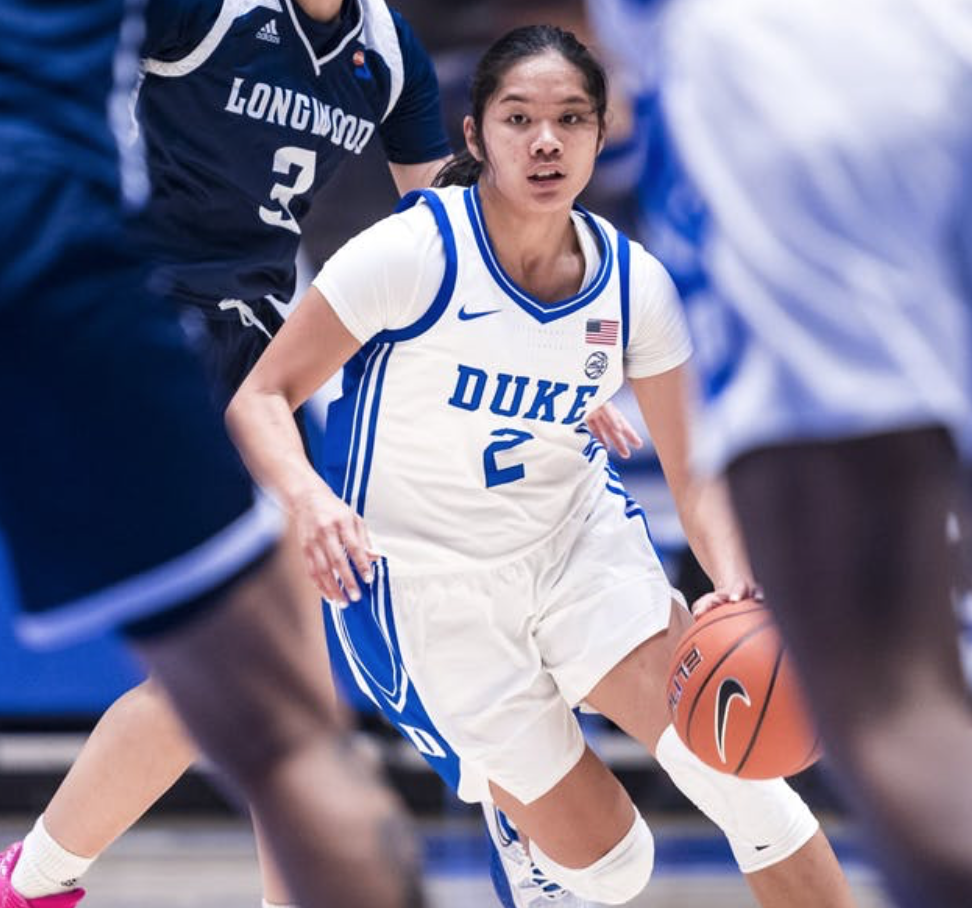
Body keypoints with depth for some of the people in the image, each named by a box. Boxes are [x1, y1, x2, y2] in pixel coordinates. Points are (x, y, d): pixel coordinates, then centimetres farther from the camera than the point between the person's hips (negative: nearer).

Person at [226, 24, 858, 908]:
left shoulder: (634, 284, -7)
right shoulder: (413, 253, -20)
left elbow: (694, 477, -2)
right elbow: (261, 398, -16)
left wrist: (735, 588, -22)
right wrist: (310, 499, -37)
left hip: (579, 540, 4)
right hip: (427, 588, -3)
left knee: (732, 764, -17)